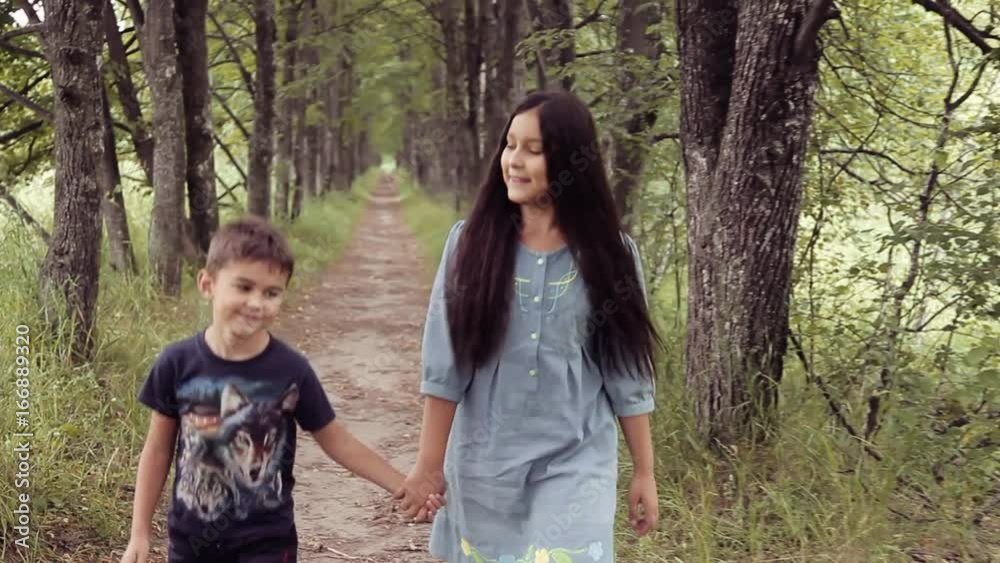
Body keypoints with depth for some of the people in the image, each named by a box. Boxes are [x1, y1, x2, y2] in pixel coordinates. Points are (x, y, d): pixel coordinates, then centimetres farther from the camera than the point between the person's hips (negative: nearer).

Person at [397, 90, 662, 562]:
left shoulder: (609, 253, -3)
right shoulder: (471, 242, -3)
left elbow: (627, 373, 2)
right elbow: (443, 367, -3)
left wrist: (644, 471, 5)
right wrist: (429, 464, -2)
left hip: (577, 462, -1)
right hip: (483, 462, 1)